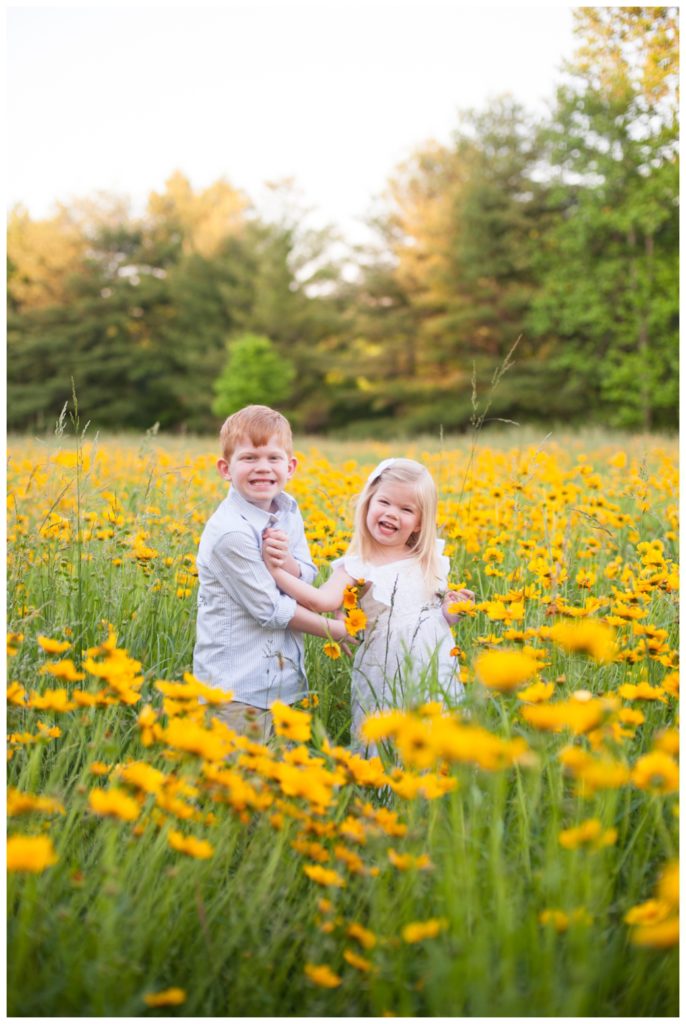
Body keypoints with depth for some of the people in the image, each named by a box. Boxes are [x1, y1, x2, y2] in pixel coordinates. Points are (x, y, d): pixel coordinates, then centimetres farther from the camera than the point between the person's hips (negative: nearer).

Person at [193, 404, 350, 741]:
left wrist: (285, 562, -19)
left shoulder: (288, 511, 3)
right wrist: (336, 629, -7)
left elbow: (309, 584, 3)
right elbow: (271, 610, -15)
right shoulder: (231, 532, -20)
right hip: (235, 687, -7)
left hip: (283, 681, 7)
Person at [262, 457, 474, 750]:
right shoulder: (356, 566, -6)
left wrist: (450, 612, -6)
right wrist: (278, 571, -31)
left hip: (436, 668, 3)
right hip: (383, 678, -3)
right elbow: (323, 600, -25)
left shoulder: (431, 562, 5)